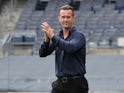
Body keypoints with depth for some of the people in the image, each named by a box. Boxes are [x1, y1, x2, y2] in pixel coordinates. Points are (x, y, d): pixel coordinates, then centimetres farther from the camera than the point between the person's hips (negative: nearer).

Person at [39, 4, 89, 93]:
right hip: (60, 83, 6)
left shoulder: (79, 36, -7)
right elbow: (42, 53, 6)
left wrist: (52, 36, -24)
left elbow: (70, 48, -27)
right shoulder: (58, 37, 12)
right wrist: (47, 39, -13)